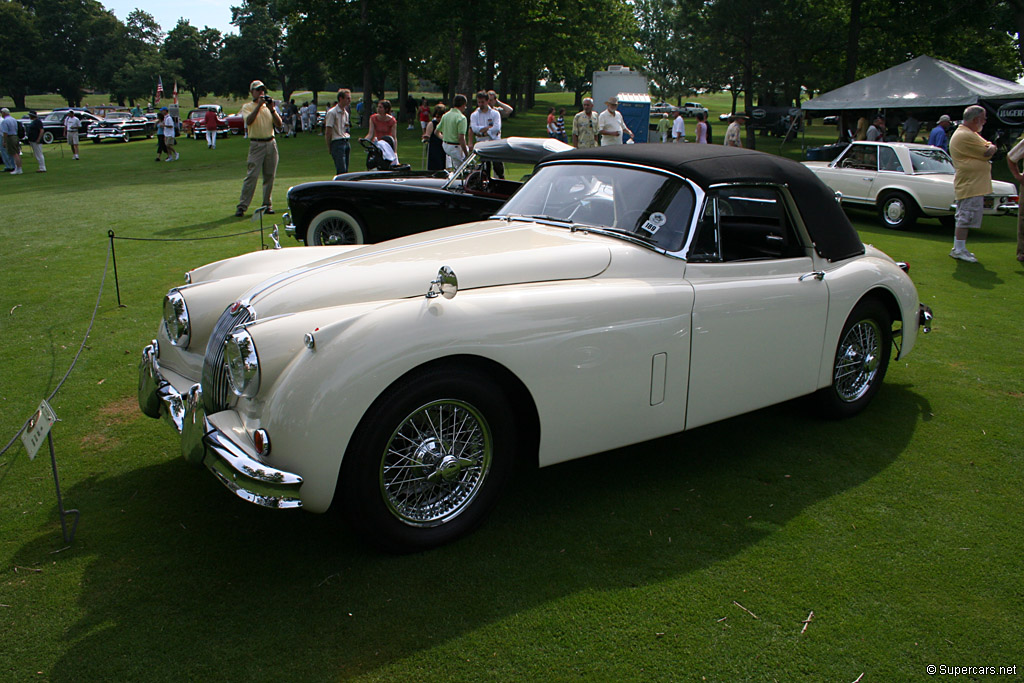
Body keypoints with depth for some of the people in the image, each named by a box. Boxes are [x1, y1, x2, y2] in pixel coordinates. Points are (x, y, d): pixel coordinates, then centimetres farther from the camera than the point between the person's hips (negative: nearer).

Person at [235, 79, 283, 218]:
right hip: (256, 144, -4)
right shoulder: (247, 106, 4)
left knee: (270, 176, 4)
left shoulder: (269, 106, 15)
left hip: (271, 143, 4)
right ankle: (242, 206, -9)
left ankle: (267, 204, 13)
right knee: (251, 176, -10)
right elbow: (249, 121, -16)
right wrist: (259, 105, -18)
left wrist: (272, 109, -8)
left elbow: (279, 124, 5)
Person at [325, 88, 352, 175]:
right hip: (337, 142, -8)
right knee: (341, 171, -16)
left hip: (346, 142, 8)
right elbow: (328, 131, -9)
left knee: (345, 171, 5)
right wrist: (329, 147, -10)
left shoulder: (346, 113, 18)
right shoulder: (332, 112, -7)